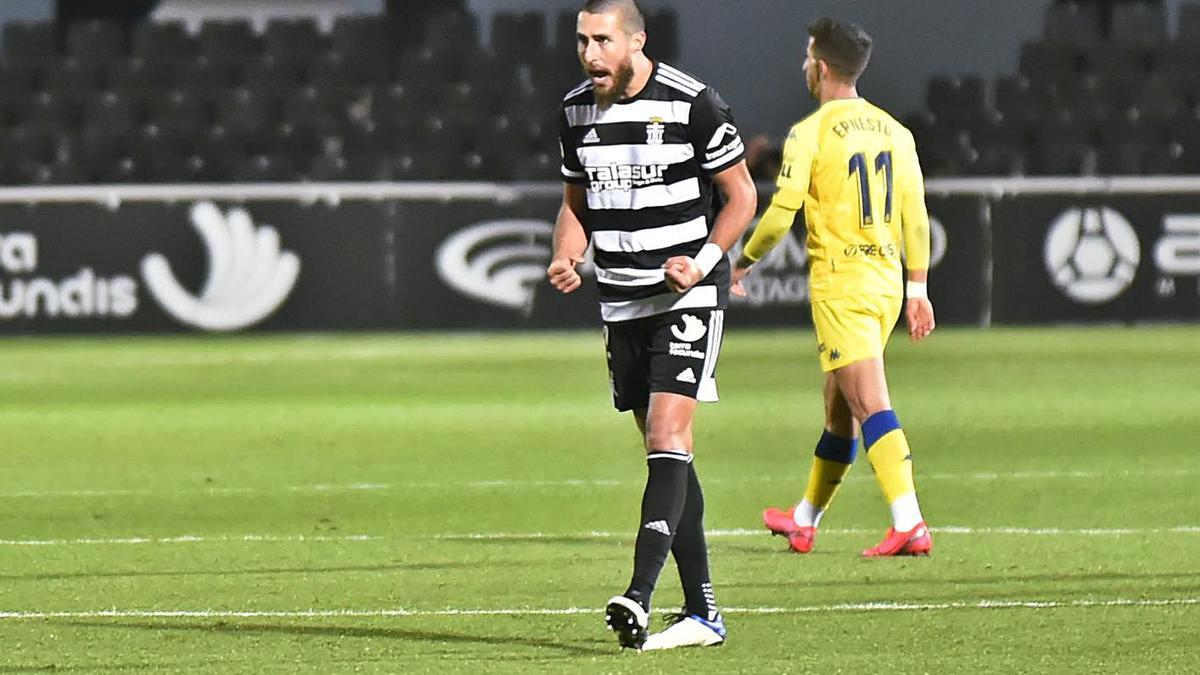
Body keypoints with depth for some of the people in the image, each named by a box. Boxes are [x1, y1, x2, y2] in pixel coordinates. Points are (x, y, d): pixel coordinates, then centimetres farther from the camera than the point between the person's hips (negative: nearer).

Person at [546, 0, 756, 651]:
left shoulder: (693, 104, -11)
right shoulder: (576, 110, 6)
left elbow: (741, 195, -3)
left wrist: (703, 261, -17)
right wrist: (566, 257, -2)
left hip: (687, 296, -6)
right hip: (621, 300, 6)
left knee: (667, 439, -17)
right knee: (665, 452, 8)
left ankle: (639, 596, -27)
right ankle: (702, 611, 12)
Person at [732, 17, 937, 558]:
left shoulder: (811, 133, -10)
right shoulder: (894, 132, 8)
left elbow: (780, 216, -11)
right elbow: (915, 217, 9)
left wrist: (743, 263, 6)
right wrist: (917, 290, 14)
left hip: (839, 285, -7)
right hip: (886, 283, 7)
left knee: (871, 406, -12)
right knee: (838, 408, 17)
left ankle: (910, 525, -24)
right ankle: (805, 522, 31)